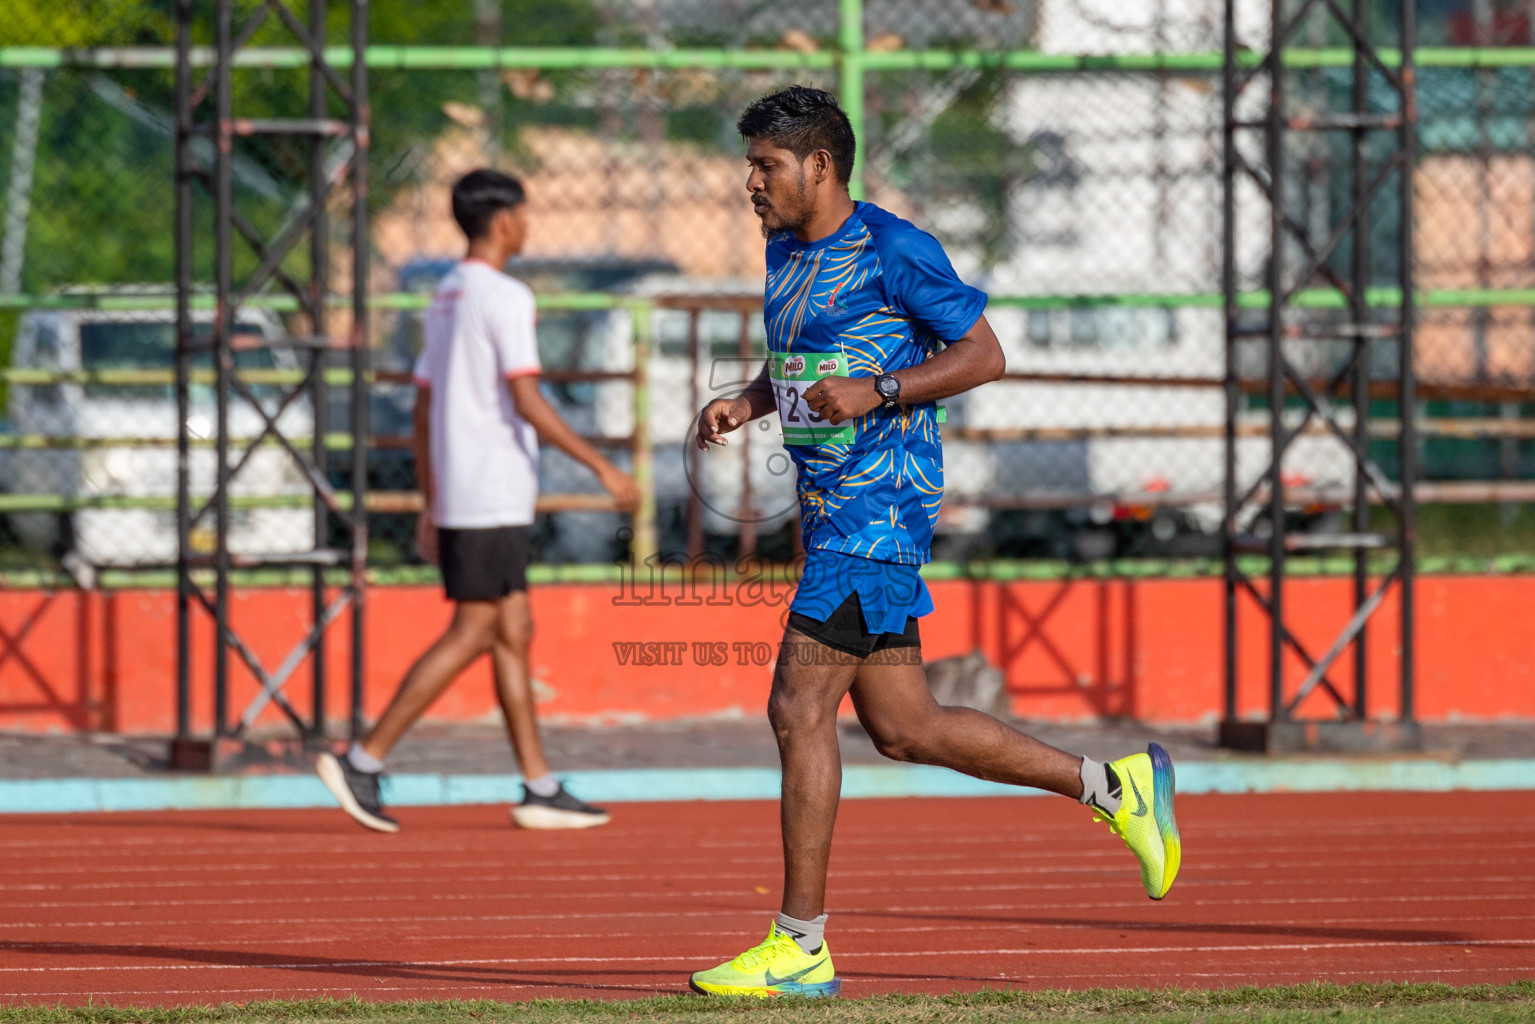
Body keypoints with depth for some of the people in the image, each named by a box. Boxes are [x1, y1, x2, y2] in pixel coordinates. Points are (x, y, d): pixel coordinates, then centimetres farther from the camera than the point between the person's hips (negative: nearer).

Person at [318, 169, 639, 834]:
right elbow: (527, 403, -19)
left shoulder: (445, 298, 16)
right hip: (492, 499, -9)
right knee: (471, 636, -8)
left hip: (455, 498, 9)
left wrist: (431, 504, 21)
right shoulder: (504, 297, -12)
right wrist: (602, 467, -17)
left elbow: (423, 410, 18)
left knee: (514, 633, 9)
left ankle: (539, 788, 8)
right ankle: (363, 761, -10)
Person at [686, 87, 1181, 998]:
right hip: (836, 511, 9)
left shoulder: (894, 251, -12)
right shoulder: (786, 251, 14)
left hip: (882, 504, -9)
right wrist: (744, 404, 8)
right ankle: (1117, 786, 21)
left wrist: (874, 392, -21)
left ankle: (800, 947, -8)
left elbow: (984, 354, -10)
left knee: (800, 709, -12)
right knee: (903, 727, 10)